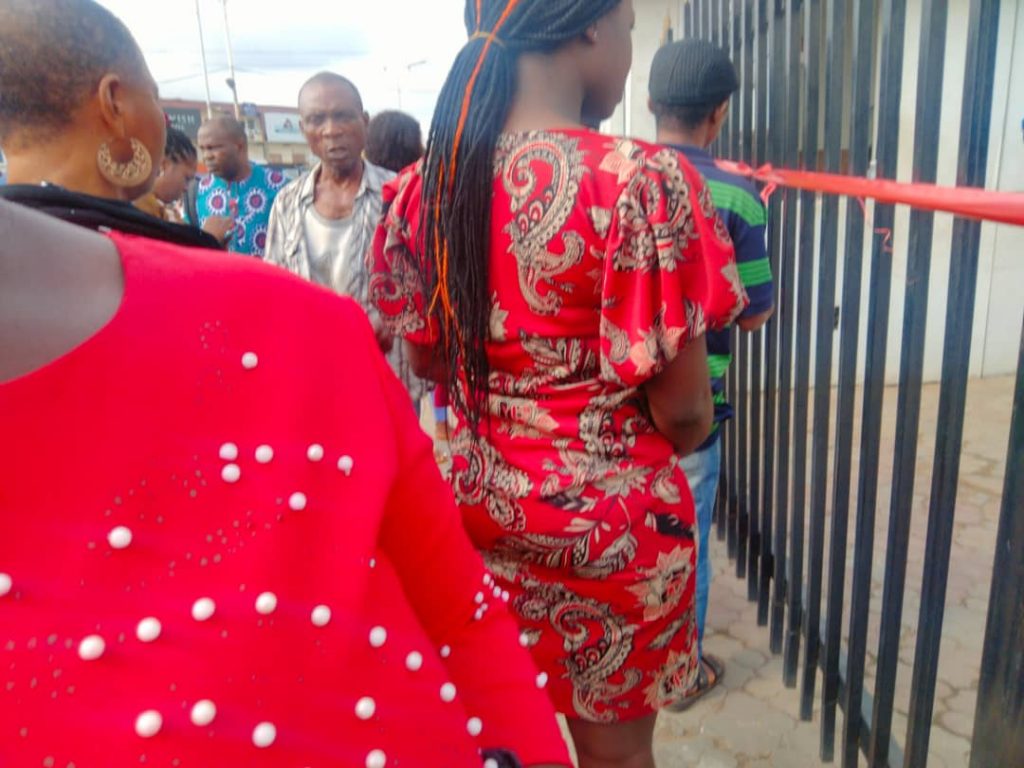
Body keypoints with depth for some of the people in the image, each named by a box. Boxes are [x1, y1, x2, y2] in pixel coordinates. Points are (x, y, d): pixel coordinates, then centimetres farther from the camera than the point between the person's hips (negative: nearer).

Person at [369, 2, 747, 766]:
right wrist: (689, 434, 7)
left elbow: (430, 360, 7)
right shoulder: (645, 181, -22)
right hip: (613, 514, -4)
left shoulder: (427, 184, -4)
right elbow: (682, 411, -16)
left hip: (480, 499, 5)